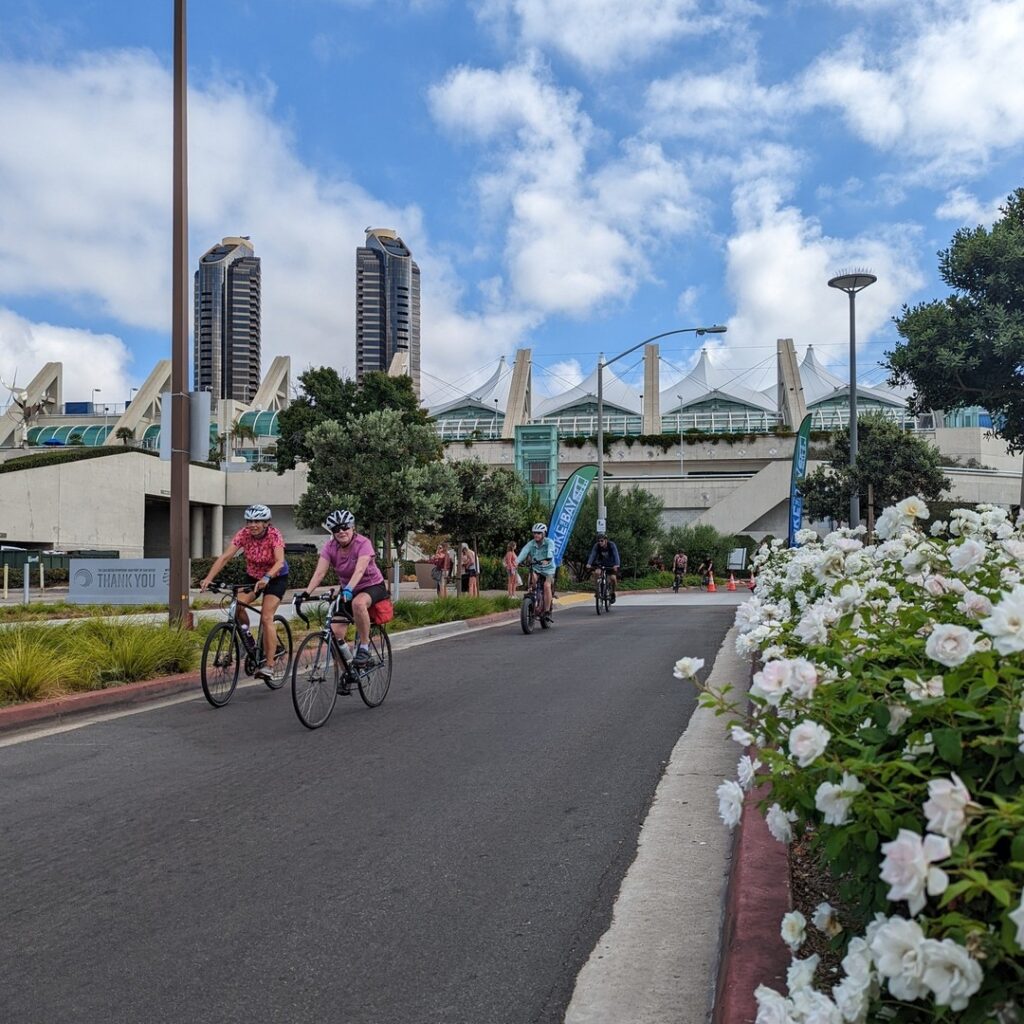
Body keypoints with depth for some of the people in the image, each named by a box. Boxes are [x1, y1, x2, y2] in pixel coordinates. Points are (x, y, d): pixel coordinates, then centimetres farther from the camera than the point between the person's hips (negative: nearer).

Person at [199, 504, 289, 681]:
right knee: (237, 603, -23)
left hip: (276, 578, -4)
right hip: (253, 577, 4)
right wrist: (208, 578, -37)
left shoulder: (274, 535, -25)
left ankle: (268, 666, -14)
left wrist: (266, 578, -56)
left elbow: (280, 561, -38)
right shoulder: (244, 534, -17)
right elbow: (225, 557, -24)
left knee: (266, 618, -18)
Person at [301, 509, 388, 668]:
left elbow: (359, 570, -37)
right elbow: (319, 573, -20)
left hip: (372, 586, -5)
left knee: (358, 603, -40)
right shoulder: (330, 547, -9)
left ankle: (364, 647, -23)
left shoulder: (363, 543, -22)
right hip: (346, 590, 5)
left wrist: (348, 589, -54)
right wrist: (306, 592, -36)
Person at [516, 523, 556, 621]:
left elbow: (550, 551, -31)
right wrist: (517, 561, -40)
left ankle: (547, 611, -17)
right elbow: (524, 551, -21)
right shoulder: (531, 544, -4)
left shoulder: (549, 542, -11)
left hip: (548, 568, -2)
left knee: (547, 585, -26)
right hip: (536, 568, 3)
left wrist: (547, 560, -53)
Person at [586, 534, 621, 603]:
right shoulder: (597, 546, -19)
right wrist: (589, 564, -47)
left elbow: (616, 555, -35)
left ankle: (613, 594, 3)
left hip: (611, 565, -2)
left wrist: (616, 565, -52)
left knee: (613, 578, -22)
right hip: (601, 564, 2)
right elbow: (592, 555, -30)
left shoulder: (611, 545, -25)